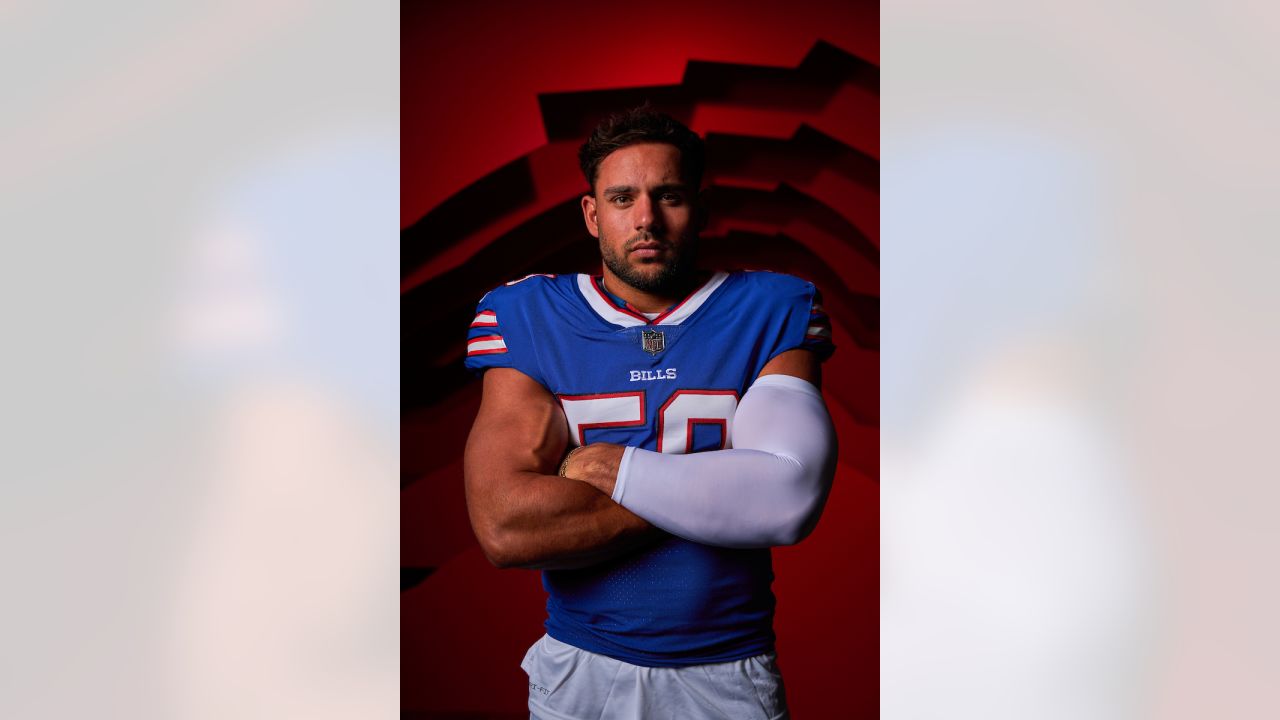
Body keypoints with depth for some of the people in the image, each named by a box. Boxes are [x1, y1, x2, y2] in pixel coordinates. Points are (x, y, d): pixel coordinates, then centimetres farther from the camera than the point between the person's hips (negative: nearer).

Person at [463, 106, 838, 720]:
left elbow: (791, 497, -19)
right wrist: (717, 488, -16)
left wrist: (603, 467, -17)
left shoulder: (772, 312, -5)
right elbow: (504, 529, -17)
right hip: (578, 670, 0)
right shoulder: (527, 318, -6)